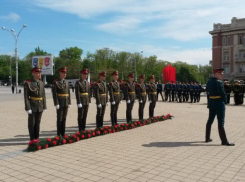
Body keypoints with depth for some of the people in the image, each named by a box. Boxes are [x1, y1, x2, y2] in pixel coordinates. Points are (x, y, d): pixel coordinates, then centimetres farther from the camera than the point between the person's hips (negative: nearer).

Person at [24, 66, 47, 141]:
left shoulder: (41, 83, 7)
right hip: (32, 107, -5)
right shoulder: (28, 83, -9)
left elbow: (43, 96, 10)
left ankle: (37, 139, 21)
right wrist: (28, 108, -16)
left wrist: (44, 106, 6)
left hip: (40, 107, 5)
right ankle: (32, 140, 15)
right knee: (31, 123, 5)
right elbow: (26, 97, -11)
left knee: (38, 123, 12)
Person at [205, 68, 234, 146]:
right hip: (219, 104, -8)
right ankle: (224, 141, 1)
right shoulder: (218, 82, -16)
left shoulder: (209, 82, 9)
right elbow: (223, 94, -17)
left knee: (210, 121, 14)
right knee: (221, 123, -5)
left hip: (211, 103, 8)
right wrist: (225, 101, 0)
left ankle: (207, 138, 23)